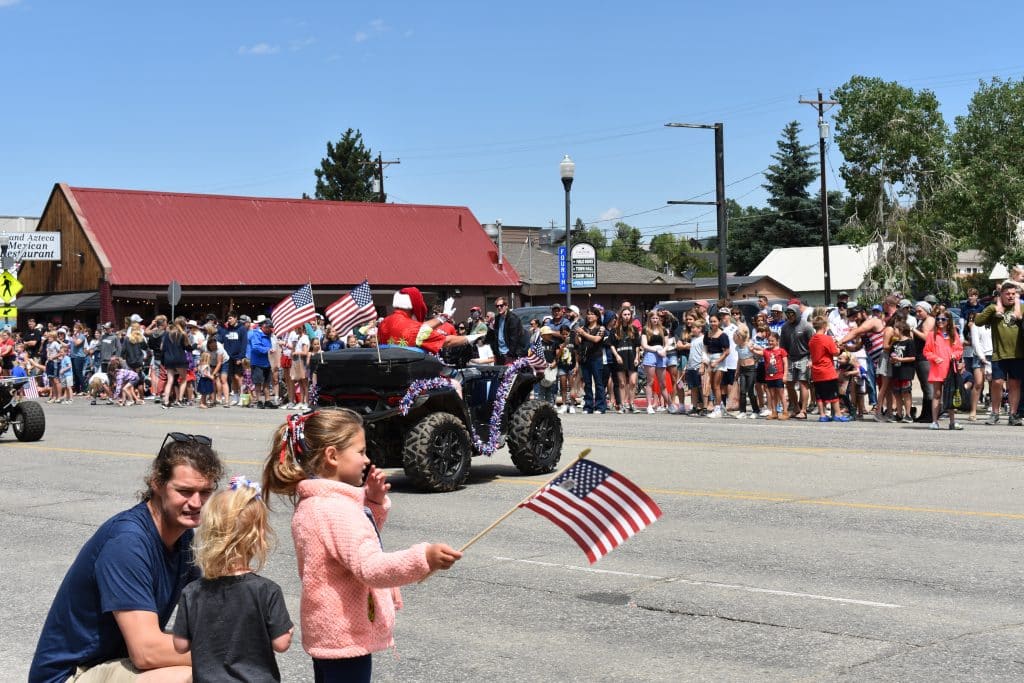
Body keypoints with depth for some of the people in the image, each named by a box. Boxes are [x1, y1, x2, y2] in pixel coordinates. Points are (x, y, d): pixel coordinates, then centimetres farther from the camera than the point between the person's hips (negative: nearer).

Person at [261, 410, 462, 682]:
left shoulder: (313, 503, 10)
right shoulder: (337, 510, -24)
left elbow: (357, 540, 22)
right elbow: (370, 567, -35)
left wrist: (374, 503, 6)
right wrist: (423, 558, -47)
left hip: (325, 632, 11)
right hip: (347, 637, -11)